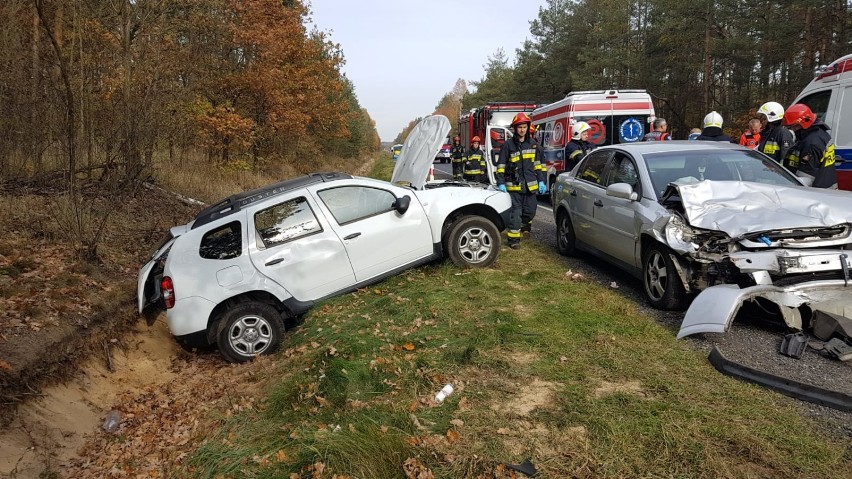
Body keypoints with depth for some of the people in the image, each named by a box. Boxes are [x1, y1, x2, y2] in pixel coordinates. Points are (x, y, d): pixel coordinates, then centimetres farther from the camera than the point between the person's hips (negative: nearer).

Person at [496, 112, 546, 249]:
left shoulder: (533, 144, 10)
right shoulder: (508, 145, -1)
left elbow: (539, 164, 14)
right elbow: (501, 165, -2)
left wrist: (541, 181, 9)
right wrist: (501, 183, -8)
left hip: (530, 185, 4)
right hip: (514, 185, -3)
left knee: (530, 209, 12)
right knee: (515, 212, -4)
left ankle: (525, 223, 44)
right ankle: (514, 238, 1)